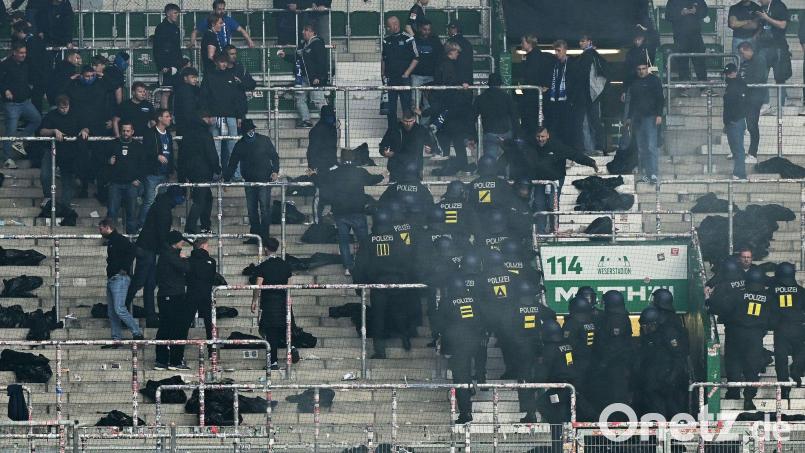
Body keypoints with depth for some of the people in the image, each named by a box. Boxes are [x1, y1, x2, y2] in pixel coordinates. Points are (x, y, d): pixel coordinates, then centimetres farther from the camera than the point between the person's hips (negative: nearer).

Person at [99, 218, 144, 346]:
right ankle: (116, 338, 9)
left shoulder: (120, 239, -8)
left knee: (119, 309, -18)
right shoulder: (110, 242, 21)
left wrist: (124, 269, -19)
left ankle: (137, 333, -13)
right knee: (111, 311, 7)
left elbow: (132, 251, -21)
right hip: (111, 280, 10)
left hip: (120, 278, -10)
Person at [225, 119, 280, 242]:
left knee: (264, 208, -8)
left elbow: (275, 157, 6)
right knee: (251, 209, 4)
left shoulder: (264, 141, 0)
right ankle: (254, 235, 10)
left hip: (264, 181, -4)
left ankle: (264, 235, -6)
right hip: (249, 181, 4)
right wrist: (225, 179, 4)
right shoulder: (240, 145, 8)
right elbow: (232, 164, 12)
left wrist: (275, 171, -9)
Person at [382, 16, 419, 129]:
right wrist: (383, 75, 8)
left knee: (406, 106, -3)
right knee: (390, 109, 5)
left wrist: (406, 74, -9)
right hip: (390, 79, 4)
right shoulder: (386, 40, 10)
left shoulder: (408, 39, -4)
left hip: (404, 79, -4)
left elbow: (416, 59, -3)